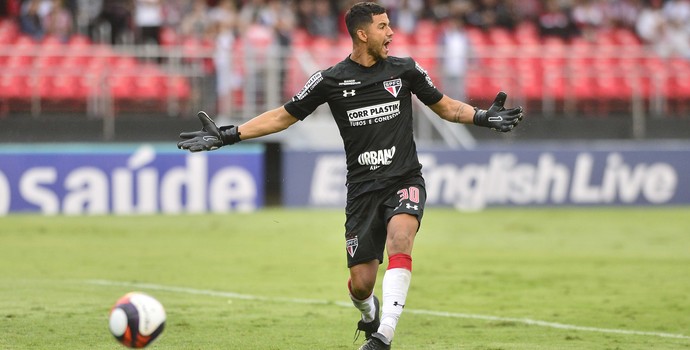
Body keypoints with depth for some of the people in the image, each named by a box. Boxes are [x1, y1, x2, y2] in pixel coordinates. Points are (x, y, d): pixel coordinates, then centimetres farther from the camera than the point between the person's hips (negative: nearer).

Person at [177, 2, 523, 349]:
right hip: (363, 188, 0)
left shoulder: (405, 70, 3)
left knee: (399, 237, -32)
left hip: (404, 181, 0)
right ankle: (369, 314, 37)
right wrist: (226, 136, 1)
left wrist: (483, 117, -1)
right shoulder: (331, 80, 0)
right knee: (361, 283, -1)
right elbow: (283, 116, 7)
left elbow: (445, 106, 16)